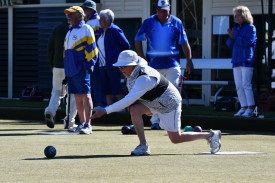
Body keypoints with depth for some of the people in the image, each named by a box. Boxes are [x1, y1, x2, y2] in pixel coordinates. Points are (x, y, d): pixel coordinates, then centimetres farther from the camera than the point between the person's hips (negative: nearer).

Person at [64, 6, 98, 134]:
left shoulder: (86, 29, -5)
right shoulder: (70, 31, 21)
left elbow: (91, 49, -10)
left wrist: (86, 66, -16)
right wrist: (67, 69, 17)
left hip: (81, 69, -9)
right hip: (71, 69, 9)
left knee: (85, 96, -9)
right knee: (77, 97, 9)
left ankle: (87, 125, -11)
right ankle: (82, 123, 14)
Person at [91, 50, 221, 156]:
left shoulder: (144, 78, -36)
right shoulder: (131, 73, -8)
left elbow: (128, 100, -43)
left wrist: (105, 111, -45)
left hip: (170, 103, -8)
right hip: (154, 103, 8)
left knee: (175, 139, 0)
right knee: (134, 109, -20)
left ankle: (211, 135, 20)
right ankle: (143, 146, -13)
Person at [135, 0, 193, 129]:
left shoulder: (177, 23, 5)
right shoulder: (149, 22, 5)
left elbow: (184, 43, 7)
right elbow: (138, 40, 9)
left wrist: (189, 60, -1)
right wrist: (142, 59, 0)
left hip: (172, 64, -1)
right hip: (153, 64, 1)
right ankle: (155, 121, 11)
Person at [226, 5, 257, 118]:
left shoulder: (250, 28, -3)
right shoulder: (236, 28, 16)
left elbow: (247, 42, -16)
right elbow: (229, 45, 15)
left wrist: (235, 36, -11)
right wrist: (231, 37, -5)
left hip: (247, 61, -7)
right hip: (236, 61, 7)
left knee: (246, 84, -9)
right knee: (239, 86, 4)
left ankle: (250, 109, -6)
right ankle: (243, 108, 8)